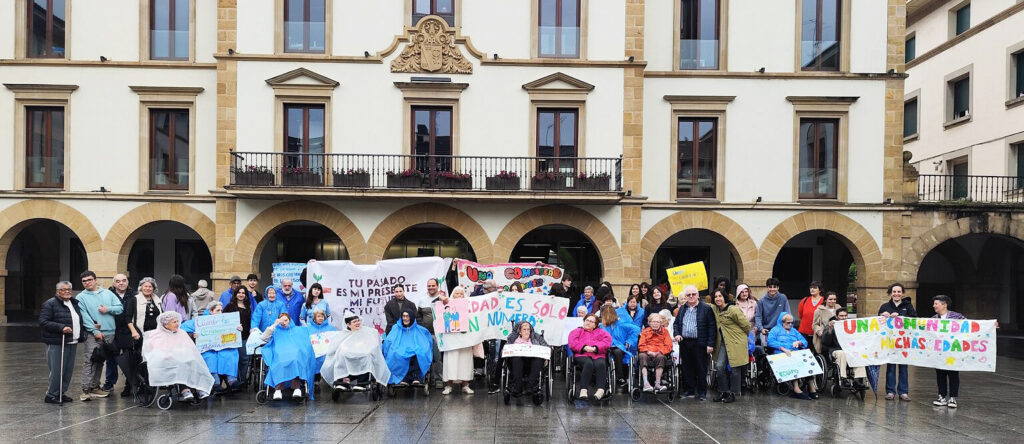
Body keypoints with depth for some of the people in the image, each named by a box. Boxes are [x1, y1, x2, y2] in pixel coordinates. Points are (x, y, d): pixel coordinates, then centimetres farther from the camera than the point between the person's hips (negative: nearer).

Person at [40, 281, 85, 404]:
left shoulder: (75, 303, 16)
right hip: (56, 343, -7)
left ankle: (61, 393, 19)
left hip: (72, 343, 7)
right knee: (57, 370, -6)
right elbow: (43, 322, -14)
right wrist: (61, 327, -24)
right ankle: (51, 395, 5)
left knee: (69, 370, 8)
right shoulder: (50, 304, -6)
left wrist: (82, 333, 16)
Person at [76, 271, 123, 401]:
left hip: (109, 333, 4)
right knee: (90, 361, -13)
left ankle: (94, 387, 20)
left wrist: (108, 309, -10)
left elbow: (120, 308, 9)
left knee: (100, 361, 12)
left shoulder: (107, 293, 13)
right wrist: (95, 331, -16)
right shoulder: (81, 297, 2)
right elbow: (84, 317, -8)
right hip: (93, 334, -4)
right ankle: (86, 390, -13)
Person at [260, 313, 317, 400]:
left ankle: (297, 388, -55)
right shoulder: (276, 331, 32)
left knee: (295, 361, -39)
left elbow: (305, 343, 24)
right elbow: (263, 337, 16)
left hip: (295, 354, 0)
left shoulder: (298, 330, 33)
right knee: (280, 362, -39)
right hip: (279, 355, 0)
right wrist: (275, 324, 12)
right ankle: (278, 390, -52)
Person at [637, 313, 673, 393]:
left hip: (659, 353, 0)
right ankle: (646, 383, -44)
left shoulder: (665, 331, 17)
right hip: (647, 353, 0)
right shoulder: (645, 332, 19)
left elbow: (668, 346, 6)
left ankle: (657, 384, -37)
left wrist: (659, 352, -12)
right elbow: (641, 345, 8)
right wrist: (648, 351, -13)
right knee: (642, 356, -35)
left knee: (660, 357, -37)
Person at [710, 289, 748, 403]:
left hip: (735, 342, -7)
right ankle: (723, 392, 13)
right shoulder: (715, 309, 7)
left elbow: (746, 324, -10)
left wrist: (745, 336, 5)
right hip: (723, 342, 7)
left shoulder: (733, 309, -16)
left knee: (734, 368, 1)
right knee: (719, 366, 0)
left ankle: (733, 394, 12)